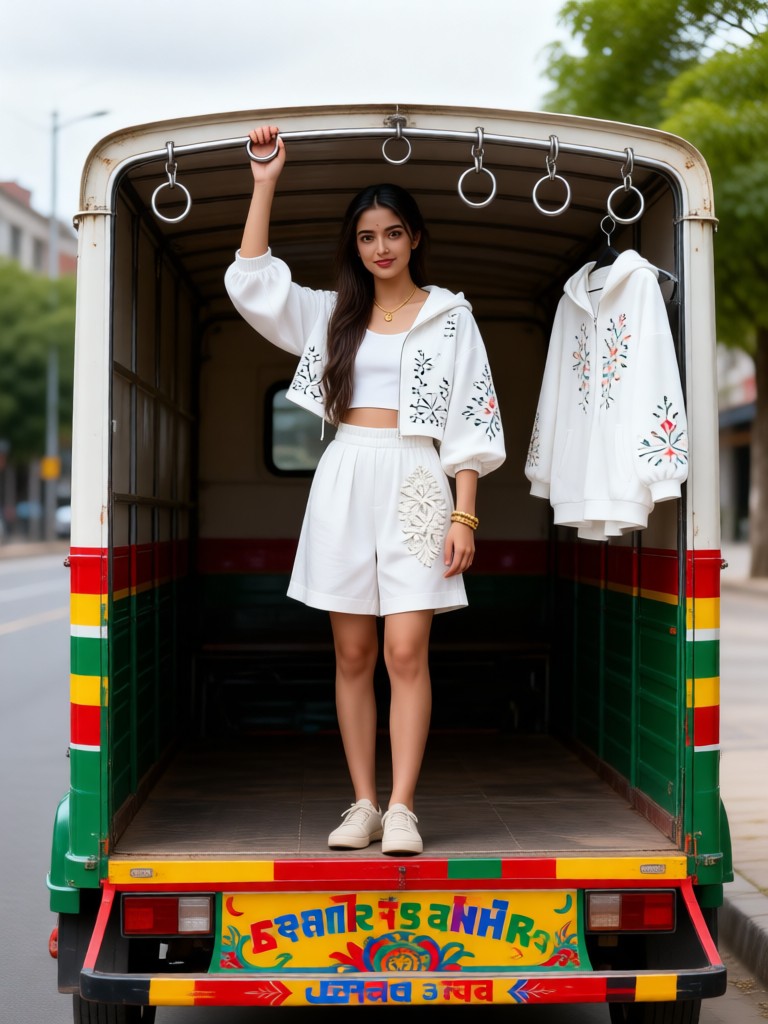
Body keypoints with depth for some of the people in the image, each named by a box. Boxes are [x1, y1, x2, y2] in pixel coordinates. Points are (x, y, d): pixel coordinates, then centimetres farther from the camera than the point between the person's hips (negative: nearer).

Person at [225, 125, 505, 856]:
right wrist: (265, 184, -1)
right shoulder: (332, 313, 15)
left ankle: (402, 809, -8)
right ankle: (363, 804, 9)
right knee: (353, 655, 3)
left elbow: (469, 421, 2)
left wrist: (464, 517, -6)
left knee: (406, 652, -11)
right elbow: (250, 281, 4)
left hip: (415, 482, -3)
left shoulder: (450, 315, 7)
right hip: (344, 481, 3)